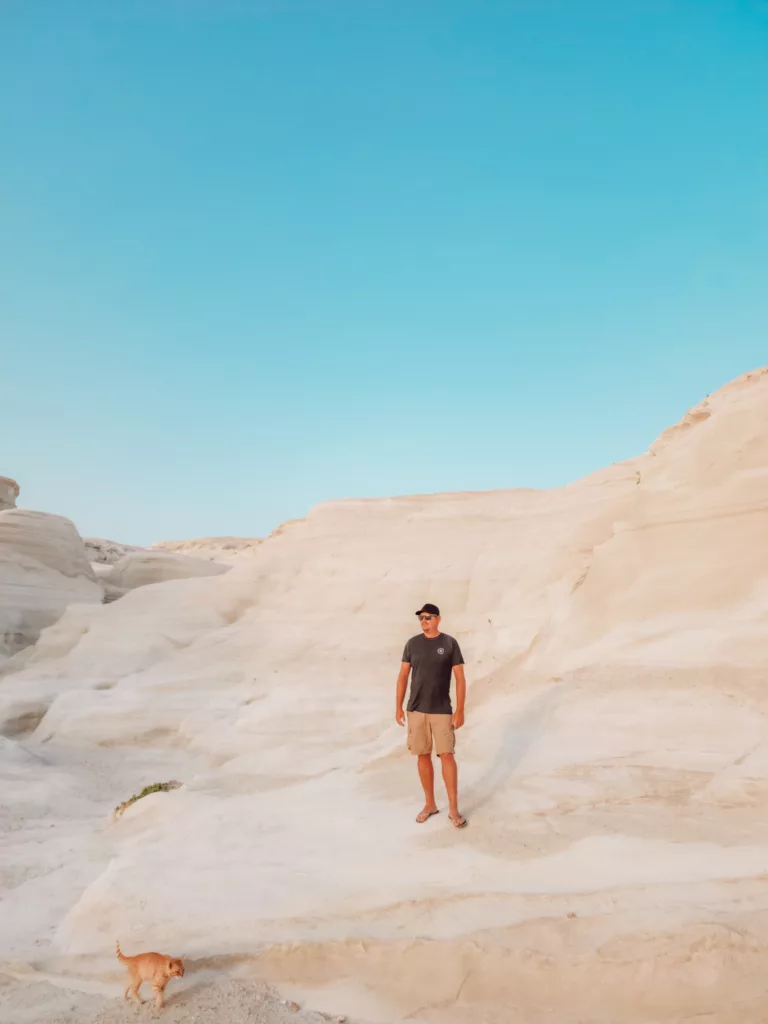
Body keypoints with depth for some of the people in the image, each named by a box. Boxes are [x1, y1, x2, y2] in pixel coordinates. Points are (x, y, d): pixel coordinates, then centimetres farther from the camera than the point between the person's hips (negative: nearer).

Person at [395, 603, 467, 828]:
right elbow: (403, 676, 6)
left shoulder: (450, 643, -6)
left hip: (442, 710, -2)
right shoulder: (412, 644, 1)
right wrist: (398, 707, 2)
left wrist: (460, 711, -10)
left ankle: (453, 809, 4)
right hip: (416, 709, 3)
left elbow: (460, 679, -5)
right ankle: (430, 804, 23)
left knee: (447, 755, -6)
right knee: (423, 756, 9)